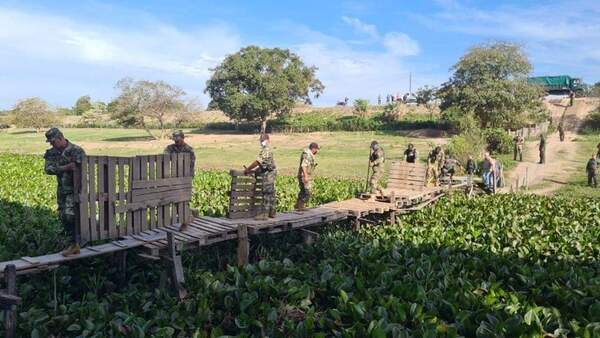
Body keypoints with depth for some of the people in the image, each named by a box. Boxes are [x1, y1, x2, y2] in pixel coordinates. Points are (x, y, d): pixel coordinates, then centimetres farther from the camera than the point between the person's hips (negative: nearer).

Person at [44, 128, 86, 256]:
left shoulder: (76, 151, -13)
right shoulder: (51, 153, 6)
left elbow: (78, 171, -16)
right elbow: (48, 169, -7)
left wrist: (78, 192, -20)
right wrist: (65, 167, -22)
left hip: (73, 189, -7)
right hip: (61, 190, 7)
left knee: (70, 215, -14)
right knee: (64, 217, 9)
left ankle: (74, 244, -2)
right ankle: (74, 243, 21)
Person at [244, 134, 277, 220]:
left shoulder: (266, 149, -16)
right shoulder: (267, 149, 17)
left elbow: (258, 161, -21)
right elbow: (262, 164, 20)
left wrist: (248, 169, -15)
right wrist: (253, 170, 14)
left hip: (268, 174, -10)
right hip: (270, 173, 10)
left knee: (266, 194, -10)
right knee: (271, 193, 12)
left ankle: (264, 214, -10)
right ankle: (271, 212, 18)